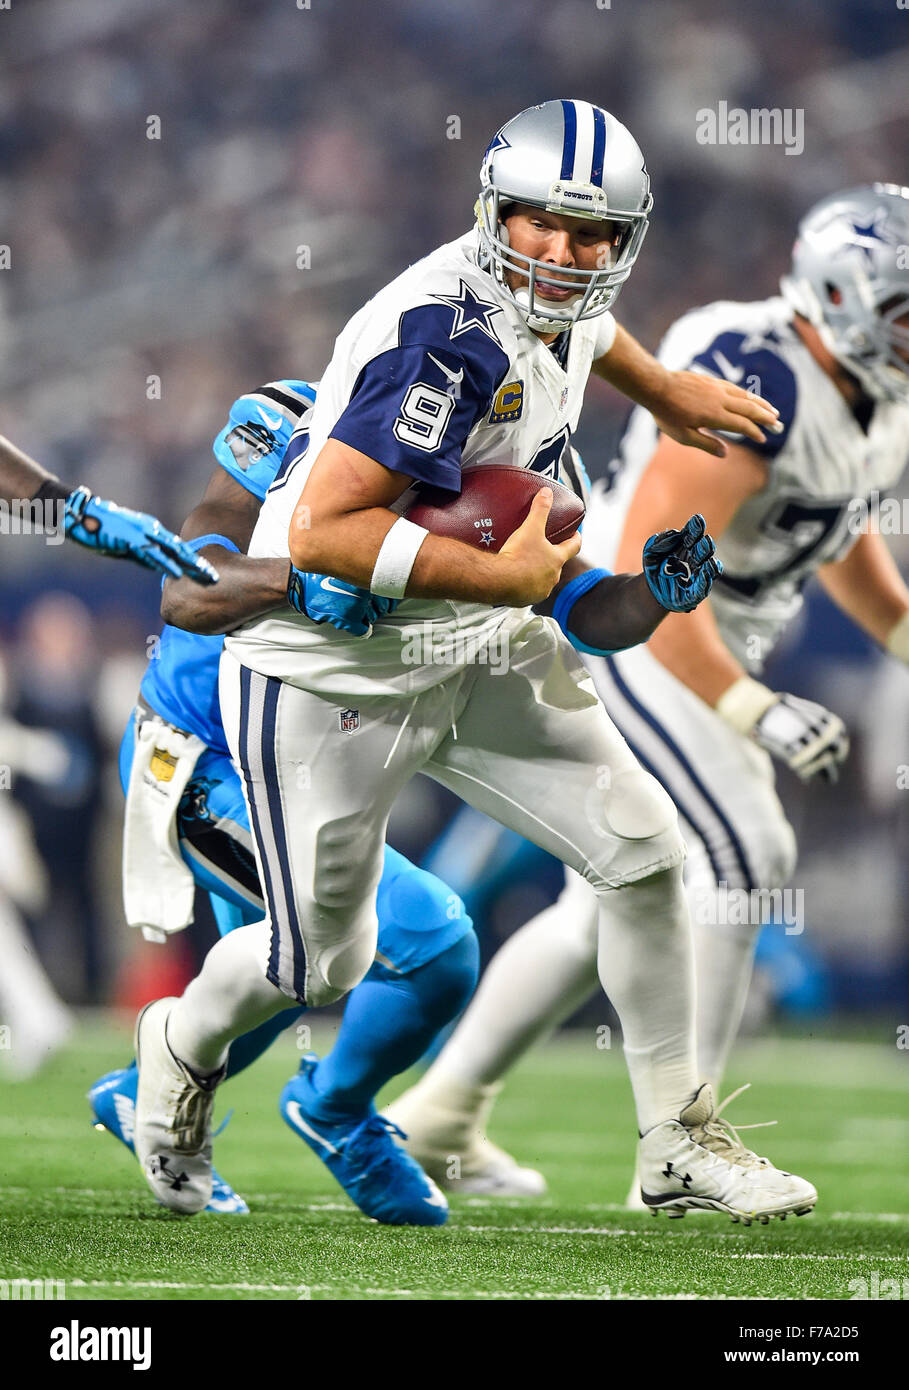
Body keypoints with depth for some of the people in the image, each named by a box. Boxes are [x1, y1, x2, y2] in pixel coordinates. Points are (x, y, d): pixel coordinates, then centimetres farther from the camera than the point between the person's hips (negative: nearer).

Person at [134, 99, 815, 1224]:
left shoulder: (566, 306, -3)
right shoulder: (450, 334, -31)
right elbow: (322, 533, -36)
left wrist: (667, 393, 35)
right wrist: (507, 576, -31)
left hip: (480, 651, 8)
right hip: (336, 674, -8)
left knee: (643, 850, 2)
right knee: (323, 962, 7)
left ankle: (678, 1147, 14)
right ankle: (184, 1042, 41)